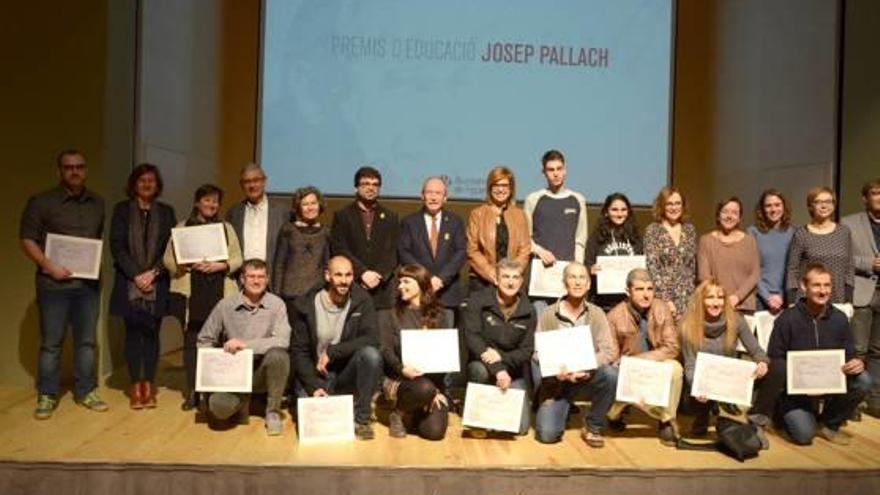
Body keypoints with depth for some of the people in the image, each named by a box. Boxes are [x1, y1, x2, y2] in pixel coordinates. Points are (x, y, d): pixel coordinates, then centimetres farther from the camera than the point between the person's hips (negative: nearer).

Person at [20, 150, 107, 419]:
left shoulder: (97, 203, 11)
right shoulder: (41, 202, -2)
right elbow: (27, 240, -3)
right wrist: (48, 265, -14)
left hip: (89, 282, 4)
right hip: (54, 283, -3)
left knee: (86, 341, 9)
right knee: (51, 343, 3)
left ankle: (85, 392, 20)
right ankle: (46, 396, 15)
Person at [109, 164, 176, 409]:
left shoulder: (166, 212, 9)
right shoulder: (122, 209, 6)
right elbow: (116, 246, -2)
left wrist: (153, 272, -10)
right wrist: (136, 275, -11)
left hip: (157, 283, 1)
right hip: (129, 283, -1)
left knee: (151, 334, 2)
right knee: (132, 333, 2)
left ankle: (149, 385, 10)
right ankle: (135, 386, 10)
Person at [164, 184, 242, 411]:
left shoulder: (227, 228, 13)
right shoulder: (182, 227, 9)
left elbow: (237, 259, 8)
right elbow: (168, 259, 5)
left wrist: (220, 266, -11)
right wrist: (189, 265, -12)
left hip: (220, 292, 1)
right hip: (190, 292, 0)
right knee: (191, 340, 1)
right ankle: (192, 392, 10)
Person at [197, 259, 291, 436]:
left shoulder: (276, 304, -6)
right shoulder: (225, 305, -1)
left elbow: (283, 340, -20)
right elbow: (204, 340, 8)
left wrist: (245, 344, -25)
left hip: (263, 371, 0)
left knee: (278, 355, -34)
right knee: (219, 408, -27)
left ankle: (273, 411, -10)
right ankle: (242, 401, 13)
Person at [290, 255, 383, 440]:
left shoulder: (362, 300, -6)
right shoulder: (306, 305, -6)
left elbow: (371, 339, -17)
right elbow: (299, 352, -5)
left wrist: (331, 352, -21)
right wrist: (314, 387, -17)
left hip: (348, 372, 1)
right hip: (315, 375, 0)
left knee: (371, 354, -29)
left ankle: (361, 419, -14)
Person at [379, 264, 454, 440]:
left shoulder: (439, 315, 8)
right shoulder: (391, 315, 7)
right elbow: (387, 351, -2)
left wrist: (437, 389, -11)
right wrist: (402, 369, -24)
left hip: (433, 381, 2)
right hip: (399, 379, -1)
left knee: (435, 431, -19)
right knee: (424, 388, -36)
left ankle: (418, 411, 17)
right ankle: (399, 414, -3)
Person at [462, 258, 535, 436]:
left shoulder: (528, 311, -1)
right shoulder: (477, 302, -10)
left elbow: (527, 351, -3)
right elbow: (472, 338, -20)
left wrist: (502, 357, -24)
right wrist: (497, 369, -31)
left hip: (513, 372, 2)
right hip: (483, 365, -2)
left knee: (520, 427, -11)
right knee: (480, 369, -38)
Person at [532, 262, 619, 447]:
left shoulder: (596, 313, -2)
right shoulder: (547, 315, -5)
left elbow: (610, 351, -10)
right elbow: (538, 354, -6)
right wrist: (559, 373, -23)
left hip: (587, 377, 2)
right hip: (556, 382, -2)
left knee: (610, 374, -30)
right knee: (547, 434, -20)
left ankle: (592, 427, -5)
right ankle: (562, 409, 18)